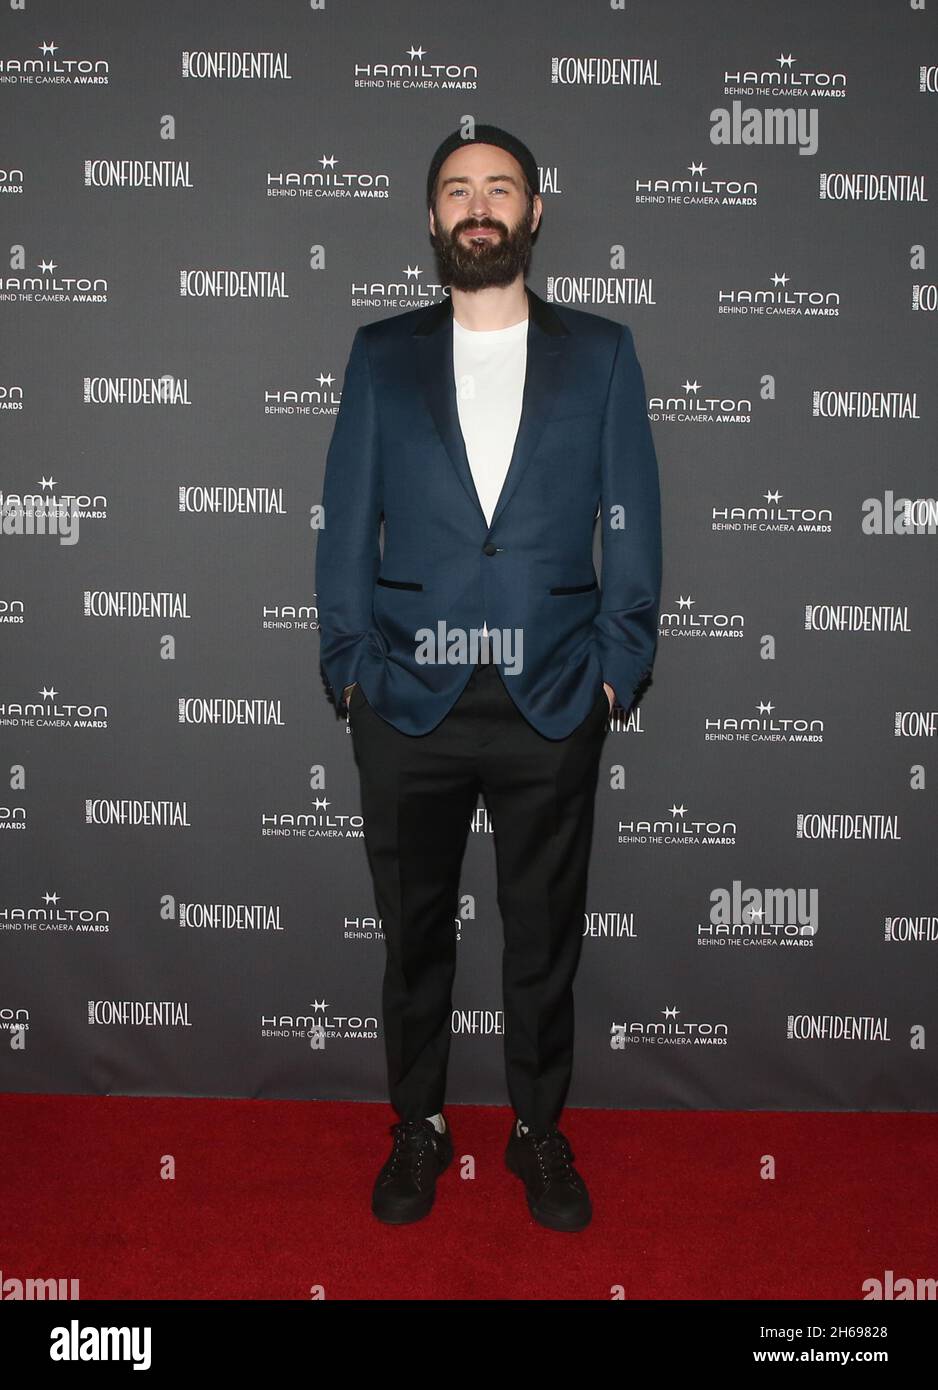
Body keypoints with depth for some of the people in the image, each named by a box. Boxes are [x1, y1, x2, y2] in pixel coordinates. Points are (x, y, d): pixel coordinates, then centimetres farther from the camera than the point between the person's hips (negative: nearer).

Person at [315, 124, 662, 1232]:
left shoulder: (600, 353, 6)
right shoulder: (381, 354, 8)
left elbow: (633, 522, 4)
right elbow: (347, 520, 6)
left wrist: (614, 669, -3)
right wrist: (351, 665, -1)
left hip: (552, 705, 0)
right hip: (410, 704, 1)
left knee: (545, 938, 12)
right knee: (413, 933, 13)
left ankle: (538, 1131, 33)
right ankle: (418, 1127, 33)